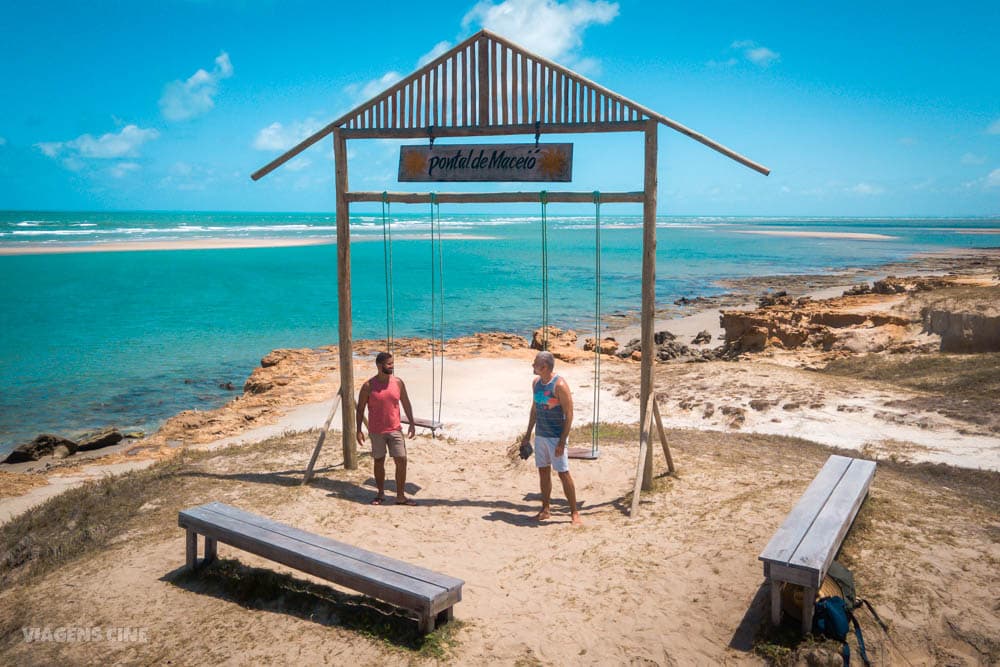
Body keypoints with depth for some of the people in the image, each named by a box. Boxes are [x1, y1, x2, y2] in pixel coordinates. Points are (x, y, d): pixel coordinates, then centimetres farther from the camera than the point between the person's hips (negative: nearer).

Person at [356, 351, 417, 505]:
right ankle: (380, 494, 26)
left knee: (401, 461, -2)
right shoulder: (368, 386, -8)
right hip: (376, 432, -2)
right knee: (379, 462, 9)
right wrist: (359, 430, -5)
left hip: (395, 429, 2)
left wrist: (412, 424, 5)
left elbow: (406, 403, 8)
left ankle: (401, 496, 8)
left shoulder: (398, 382, 0)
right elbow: (360, 409, -2)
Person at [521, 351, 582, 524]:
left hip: (556, 437, -7)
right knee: (543, 472, 12)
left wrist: (562, 441, -20)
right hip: (540, 435, 7)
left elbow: (569, 414, -17)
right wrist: (528, 433, 17)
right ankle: (545, 509, 22)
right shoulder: (536, 382, 7)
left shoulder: (559, 385, -16)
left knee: (563, 474, -4)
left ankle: (574, 512, 5)